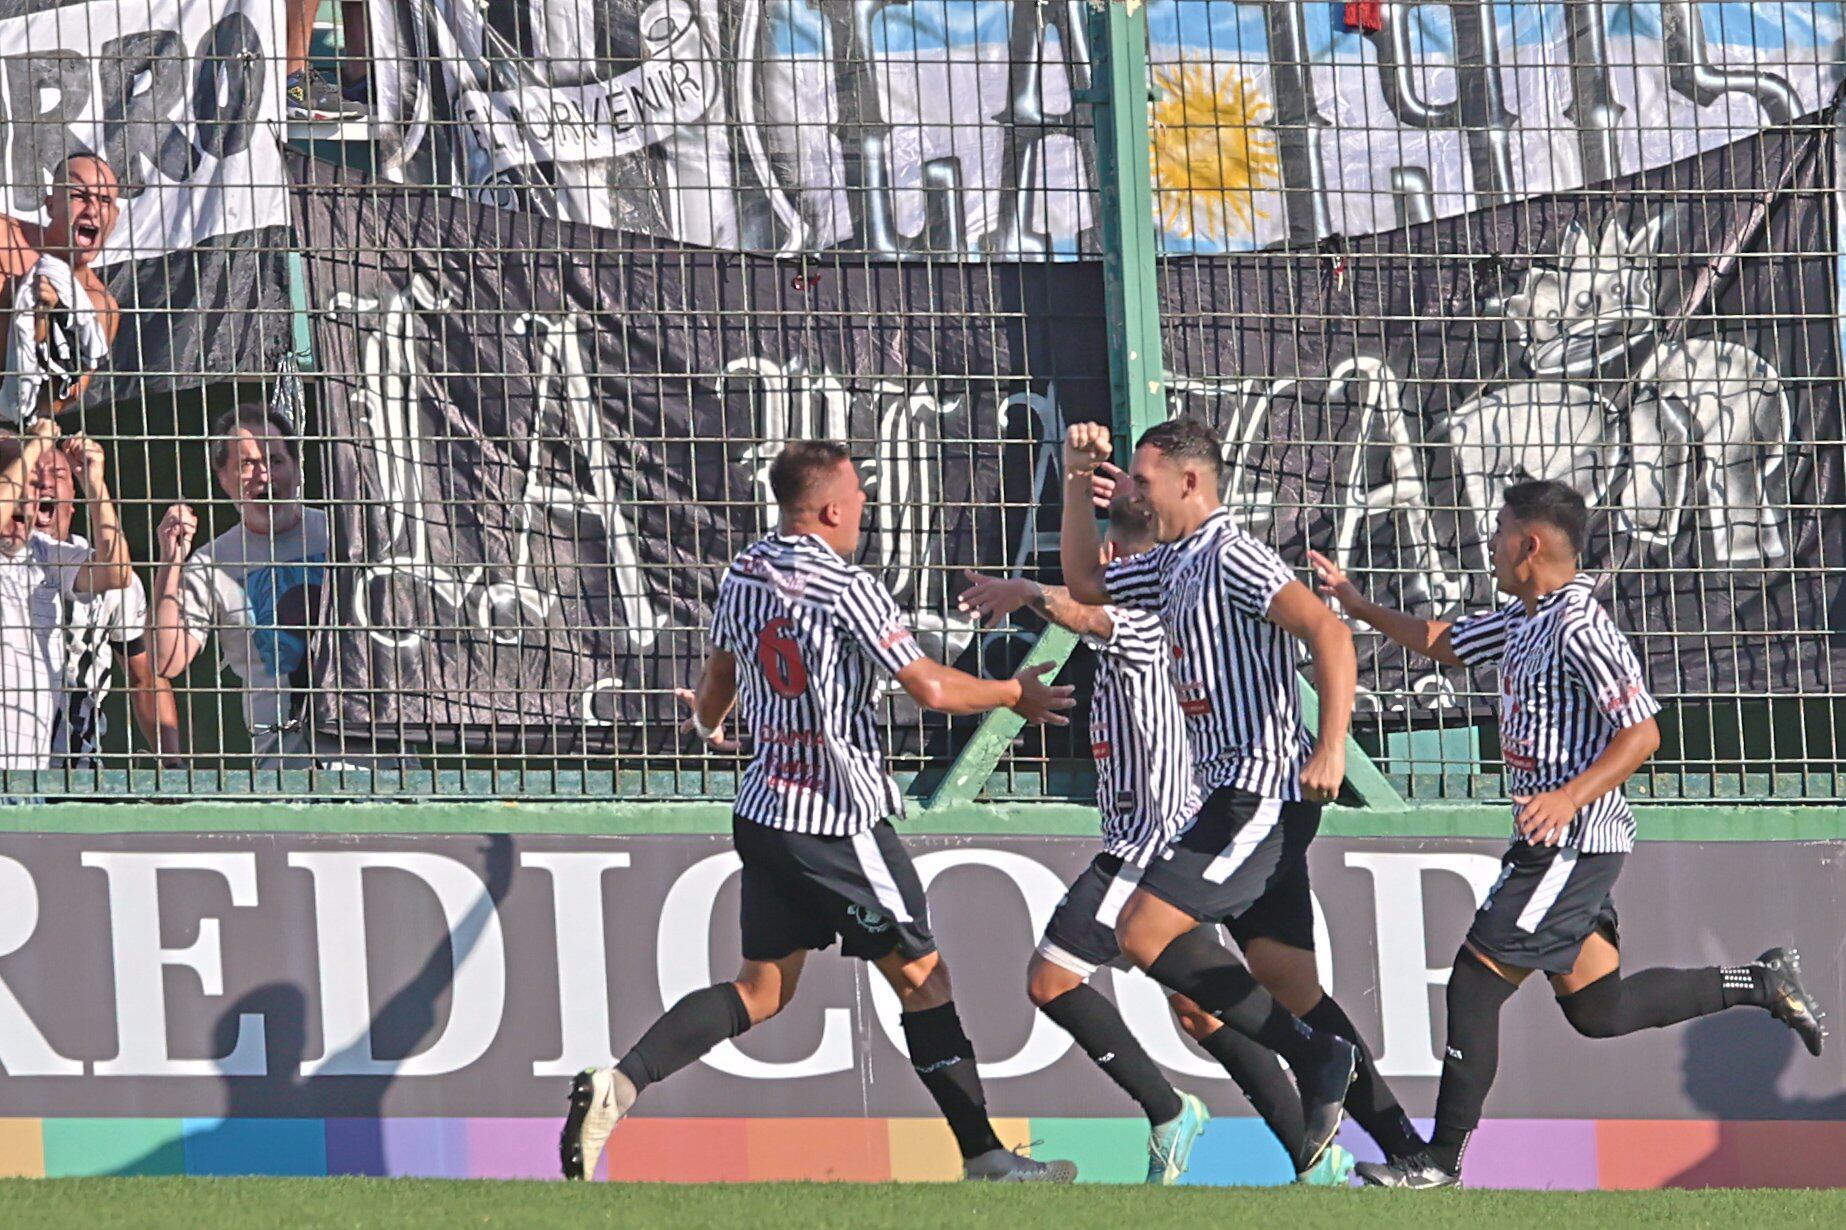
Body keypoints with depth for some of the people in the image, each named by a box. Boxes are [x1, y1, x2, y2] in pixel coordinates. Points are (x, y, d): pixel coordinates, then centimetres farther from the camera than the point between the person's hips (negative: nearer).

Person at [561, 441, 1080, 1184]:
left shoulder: (743, 576, 7)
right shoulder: (846, 590, -16)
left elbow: (719, 674, 24)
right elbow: (932, 689, -16)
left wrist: (706, 724, 46)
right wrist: (1014, 695, 1)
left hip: (766, 809, 7)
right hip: (839, 818, -7)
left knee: (762, 987, 12)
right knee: (921, 976, 3)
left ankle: (619, 1084, -5)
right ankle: (983, 1158, 8)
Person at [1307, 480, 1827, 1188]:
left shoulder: (1580, 630, -17)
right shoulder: (1522, 620, 12)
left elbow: (1642, 732, -21)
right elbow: (1443, 642, 30)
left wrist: (1570, 797, -30)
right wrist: (1359, 607, 27)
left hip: (1574, 839, -10)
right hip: (1558, 843, 10)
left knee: (1476, 984, -9)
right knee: (1596, 1009, 14)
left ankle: (1443, 1162, -6)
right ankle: (1762, 983, 21)